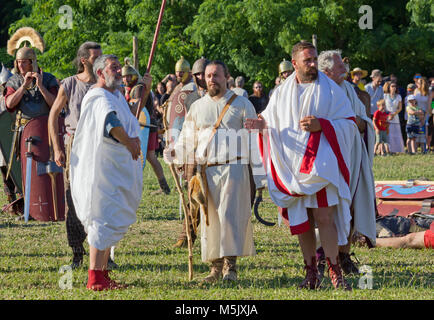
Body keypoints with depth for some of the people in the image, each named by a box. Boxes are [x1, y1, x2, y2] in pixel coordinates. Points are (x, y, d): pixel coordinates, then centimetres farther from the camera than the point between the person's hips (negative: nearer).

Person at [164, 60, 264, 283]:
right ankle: (216, 267, 8)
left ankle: (230, 265, -9)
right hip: (206, 171, 3)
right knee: (210, 219, 0)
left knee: (230, 215, -14)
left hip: (234, 168, -3)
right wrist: (174, 152, -6)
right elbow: (188, 140, 18)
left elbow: (254, 141, 8)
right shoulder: (197, 107, 16)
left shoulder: (241, 104, 8)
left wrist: (257, 177, 3)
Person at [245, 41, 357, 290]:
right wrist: (262, 124, -8)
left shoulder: (331, 90, 2)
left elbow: (350, 124, 0)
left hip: (320, 164, -4)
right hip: (291, 165, 4)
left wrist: (321, 125, -15)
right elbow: (270, 121, 16)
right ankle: (311, 273, 12)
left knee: (324, 218, -13)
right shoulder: (282, 93, 12)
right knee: (301, 221, 4)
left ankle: (335, 270, -5)